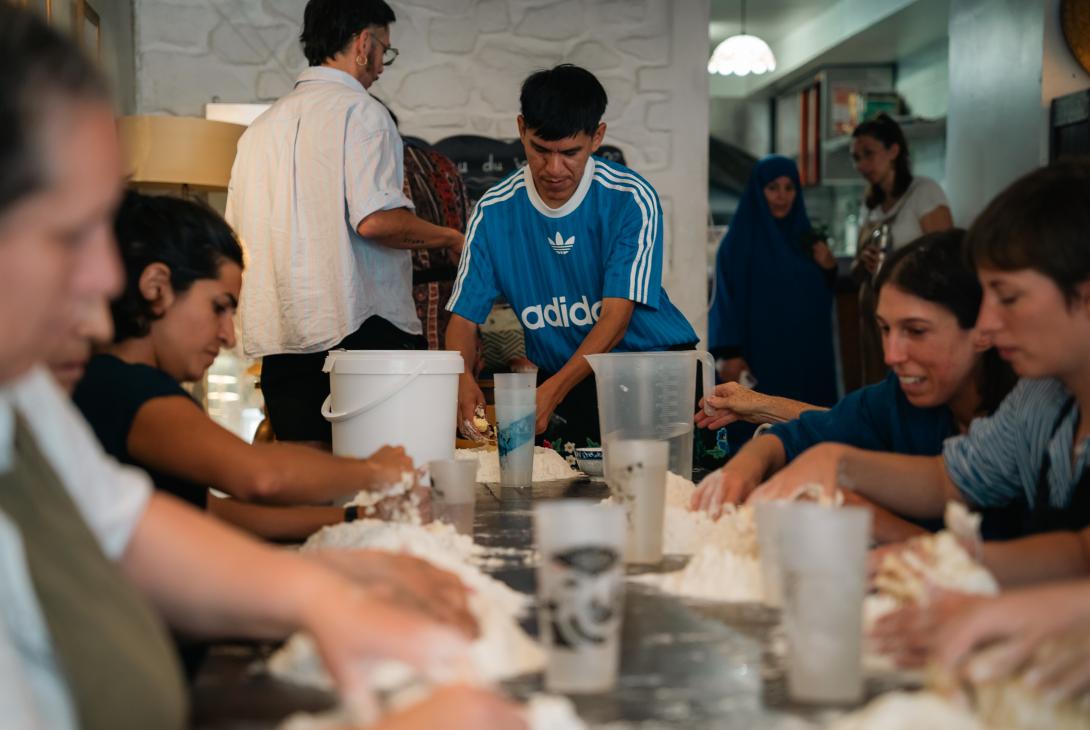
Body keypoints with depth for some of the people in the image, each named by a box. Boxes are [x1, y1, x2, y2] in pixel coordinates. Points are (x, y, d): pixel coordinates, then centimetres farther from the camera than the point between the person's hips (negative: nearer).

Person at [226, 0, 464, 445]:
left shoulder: (259, 129, 17)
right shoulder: (359, 111, -5)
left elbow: (236, 231, 20)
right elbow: (375, 219, -17)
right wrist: (449, 238, -1)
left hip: (279, 344, 7)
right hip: (360, 330, -7)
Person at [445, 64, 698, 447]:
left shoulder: (631, 199, -13)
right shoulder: (494, 211, -4)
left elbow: (615, 319, -19)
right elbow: (464, 316, -3)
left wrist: (553, 390, -32)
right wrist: (462, 376, -25)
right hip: (559, 375, 2)